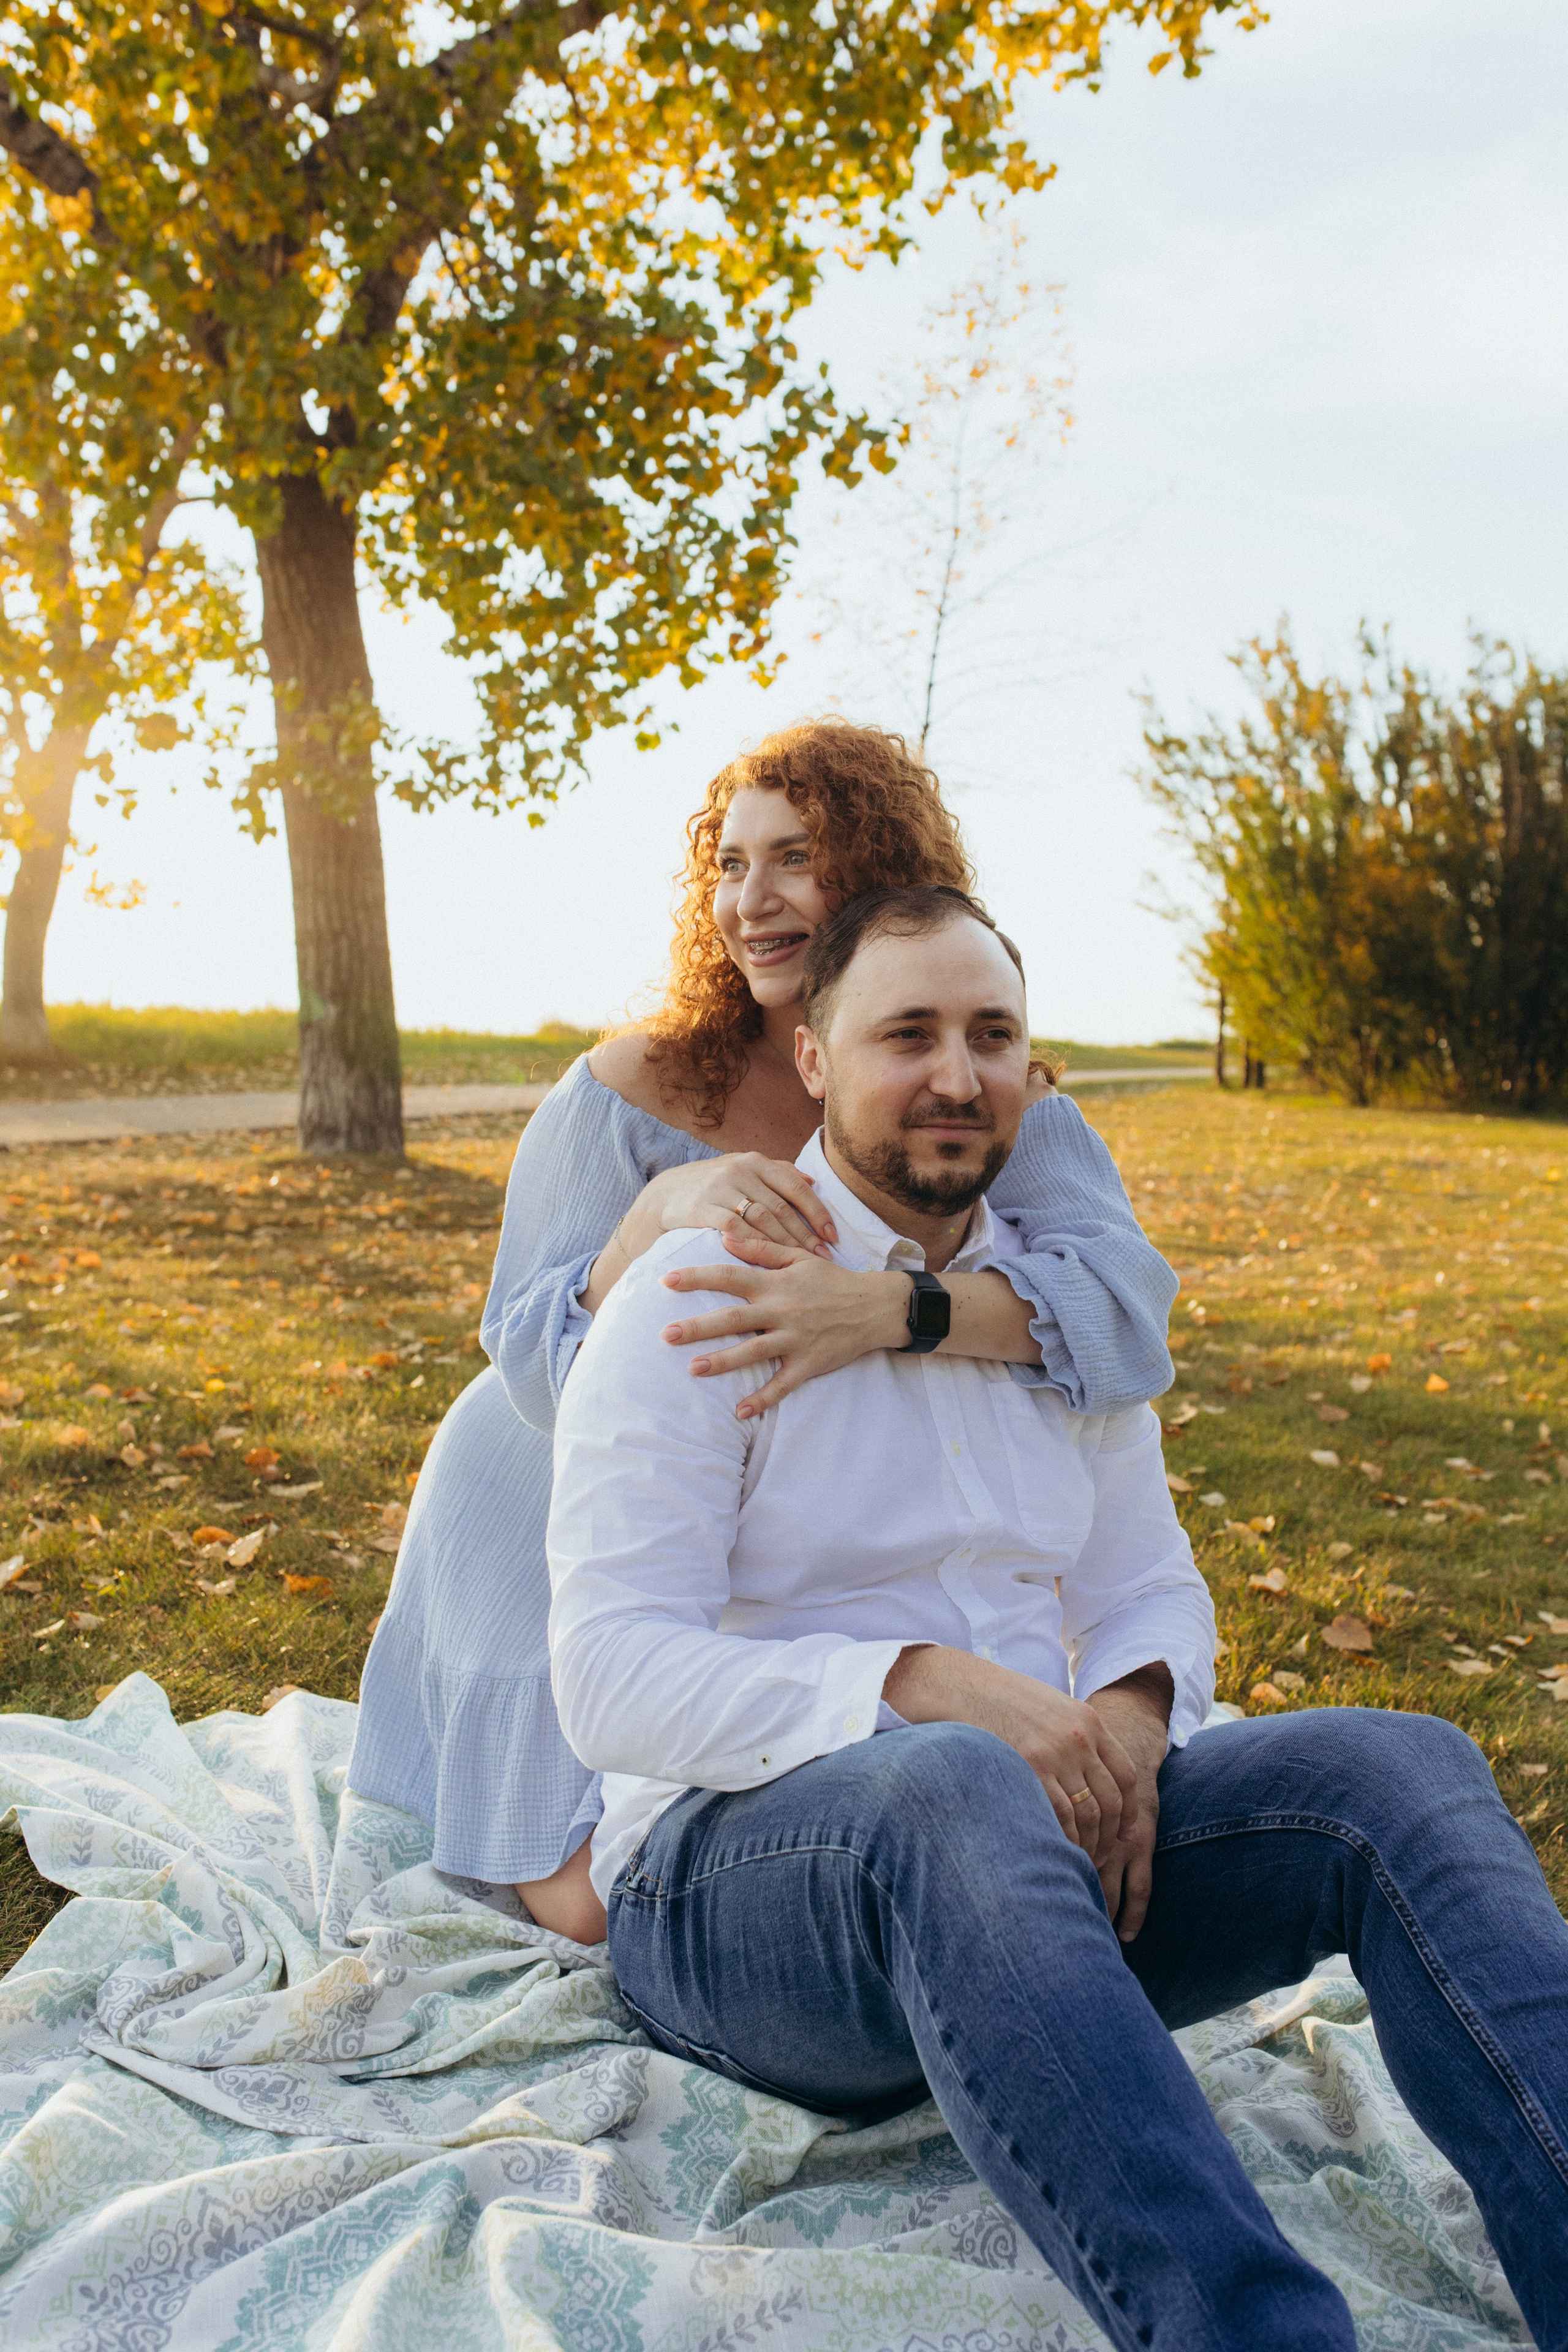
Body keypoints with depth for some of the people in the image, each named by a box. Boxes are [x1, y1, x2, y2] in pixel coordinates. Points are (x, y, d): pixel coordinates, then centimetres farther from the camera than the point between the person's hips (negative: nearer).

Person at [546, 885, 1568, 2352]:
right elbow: (611, 1681, -14)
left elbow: (1149, 1588, 17)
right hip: (738, 1865, -5)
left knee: (1400, 1767, -19)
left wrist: (1132, 1711, -8)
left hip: (1031, 1834, 6)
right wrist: (917, 1684, -28)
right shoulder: (699, 1299, -6)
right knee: (952, 1791, -41)